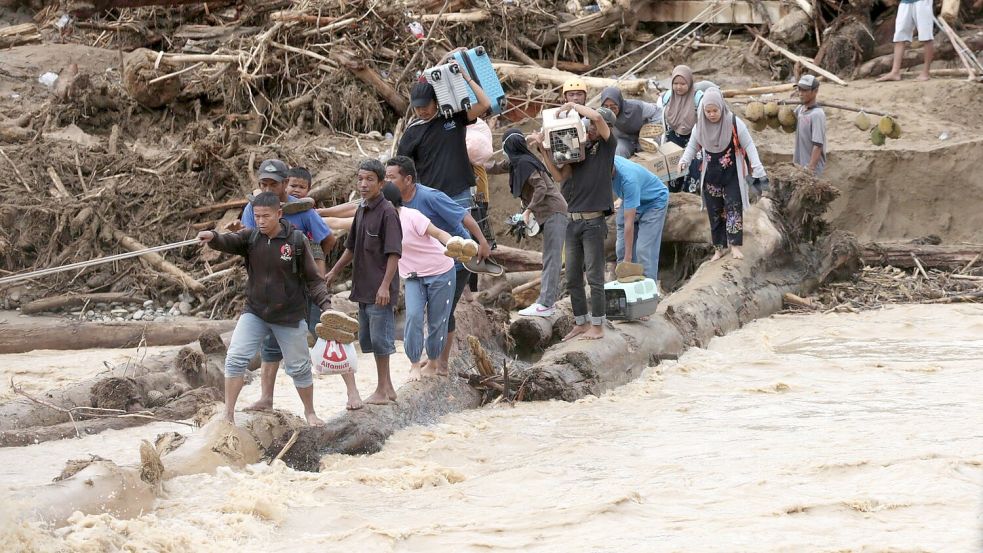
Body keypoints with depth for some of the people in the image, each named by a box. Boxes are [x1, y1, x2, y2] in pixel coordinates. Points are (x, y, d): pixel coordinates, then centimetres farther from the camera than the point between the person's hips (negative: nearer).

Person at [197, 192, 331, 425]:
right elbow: (228, 242, -24)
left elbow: (313, 278, -8)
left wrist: (325, 303, -20)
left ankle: (310, 412, 33)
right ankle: (228, 413, -5)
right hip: (254, 312, 2)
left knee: (299, 367, 11)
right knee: (235, 358, -12)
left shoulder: (296, 240, -12)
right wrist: (212, 237, -46)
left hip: (290, 316, -2)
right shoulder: (250, 237, -5)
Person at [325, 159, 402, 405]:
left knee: (380, 339, -4)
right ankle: (387, 388, 23)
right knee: (368, 339, 14)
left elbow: (394, 253, -18)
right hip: (363, 288, 9)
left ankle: (383, 390, 5)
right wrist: (334, 272, 25)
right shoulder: (361, 210, 12)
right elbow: (352, 247, 24)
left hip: (380, 291, -9)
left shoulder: (387, 212, -14)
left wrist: (385, 285, -22)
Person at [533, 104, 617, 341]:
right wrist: (543, 149, 1)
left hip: (593, 221, -6)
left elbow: (597, 117, -18)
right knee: (573, 277, 9)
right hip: (573, 221, 6)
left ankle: (597, 326, 4)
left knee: (594, 276, -2)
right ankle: (580, 323, 18)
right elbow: (560, 175, 7)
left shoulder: (607, 146, -2)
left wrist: (573, 106, -7)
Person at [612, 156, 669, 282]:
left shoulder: (628, 179, -41)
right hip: (631, 201, 7)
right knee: (621, 248, -1)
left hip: (653, 202, -7)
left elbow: (629, 222, -38)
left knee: (644, 250, -17)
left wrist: (628, 258, -35)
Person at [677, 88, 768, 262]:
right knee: (714, 212, 6)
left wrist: (758, 169, -18)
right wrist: (683, 161, -13)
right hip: (711, 176, 4)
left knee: (733, 208, -13)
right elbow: (692, 146, 8)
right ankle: (719, 248, 13)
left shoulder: (734, 123, -14)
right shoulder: (700, 126, -4)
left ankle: (735, 245, -12)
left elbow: (748, 146, -11)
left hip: (732, 175, -4)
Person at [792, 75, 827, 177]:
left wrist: (810, 169, -26)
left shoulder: (817, 114, -19)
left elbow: (818, 145, -23)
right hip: (799, 165, 9)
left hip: (812, 168, -9)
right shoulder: (800, 109, 5)